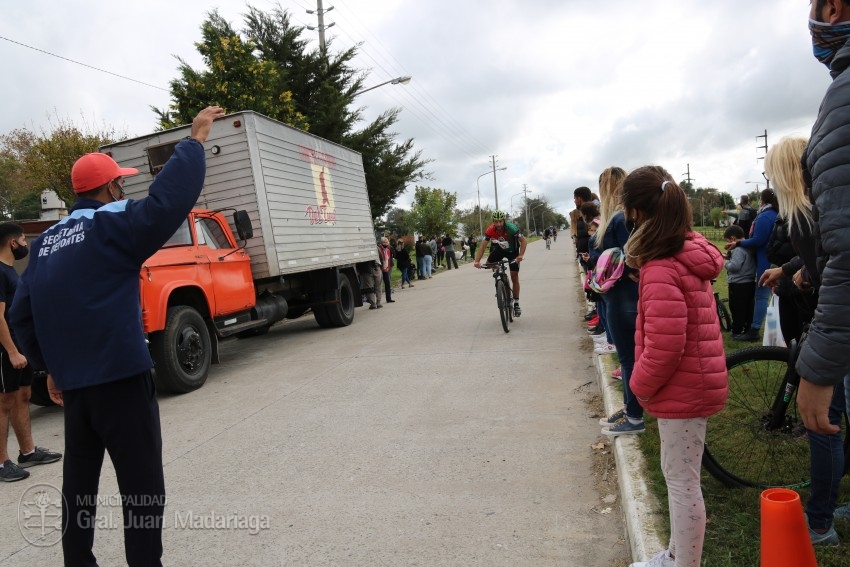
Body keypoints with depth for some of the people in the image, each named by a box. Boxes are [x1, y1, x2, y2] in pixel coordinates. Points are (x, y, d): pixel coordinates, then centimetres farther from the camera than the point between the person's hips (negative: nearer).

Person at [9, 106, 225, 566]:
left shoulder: (45, 242, 12)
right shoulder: (111, 226, -10)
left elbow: (22, 315, 14)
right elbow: (170, 198, -22)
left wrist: (50, 366, 21)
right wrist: (195, 140, -12)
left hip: (71, 382, 8)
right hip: (120, 377, -8)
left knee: (79, 482, 19)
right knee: (142, 486, 0)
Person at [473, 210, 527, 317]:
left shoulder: (511, 228, -34)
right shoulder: (490, 230, -27)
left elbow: (524, 241, -27)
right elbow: (483, 246, -26)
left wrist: (521, 255, -42)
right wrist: (477, 261, -39)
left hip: (512, 250, -3)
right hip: (499, 249, 3)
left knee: (514, 277, -8)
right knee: (489, 263, -16)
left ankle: (516, 304, 4)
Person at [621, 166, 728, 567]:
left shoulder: (661, 271, -24)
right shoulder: (690, 254, 5)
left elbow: (664, 348, -26)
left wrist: (640, 386, -10)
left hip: (682, 391, -10)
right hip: (696, 384, 10)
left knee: (682, 481, 4)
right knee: (677, 476, 22)